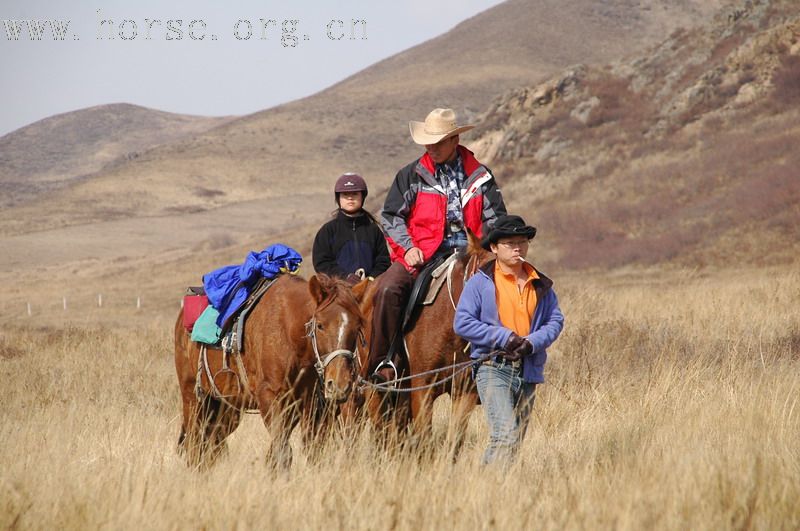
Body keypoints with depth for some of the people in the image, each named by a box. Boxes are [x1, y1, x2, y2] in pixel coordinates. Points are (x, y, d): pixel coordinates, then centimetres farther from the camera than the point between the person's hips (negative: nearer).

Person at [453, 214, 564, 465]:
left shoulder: (540, 284, 12)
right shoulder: (481, 282, -2)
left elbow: (555, 320, 8)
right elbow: (462, 323, -8)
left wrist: (533, 342, -12)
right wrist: (504, 337, -15)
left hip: (528, 368, 6)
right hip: (493, 368, -6)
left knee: (517, 439, 10)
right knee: (506, 435, -20)